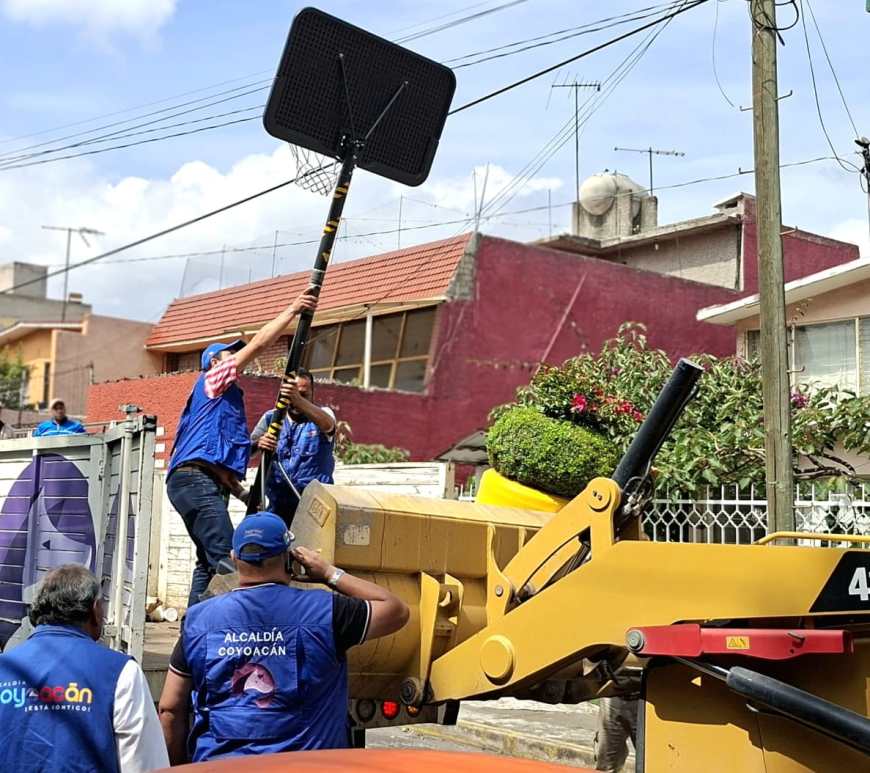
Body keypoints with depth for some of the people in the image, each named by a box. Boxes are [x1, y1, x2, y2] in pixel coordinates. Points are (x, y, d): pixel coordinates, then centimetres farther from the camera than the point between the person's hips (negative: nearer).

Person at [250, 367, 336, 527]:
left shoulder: (322, 414, 2)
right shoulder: (270, 418, 10)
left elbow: (327, 424, -23)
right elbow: (246, 451, 0)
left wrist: (299, 400, -42)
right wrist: (258, 444, -26)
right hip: (278, 505, 3)